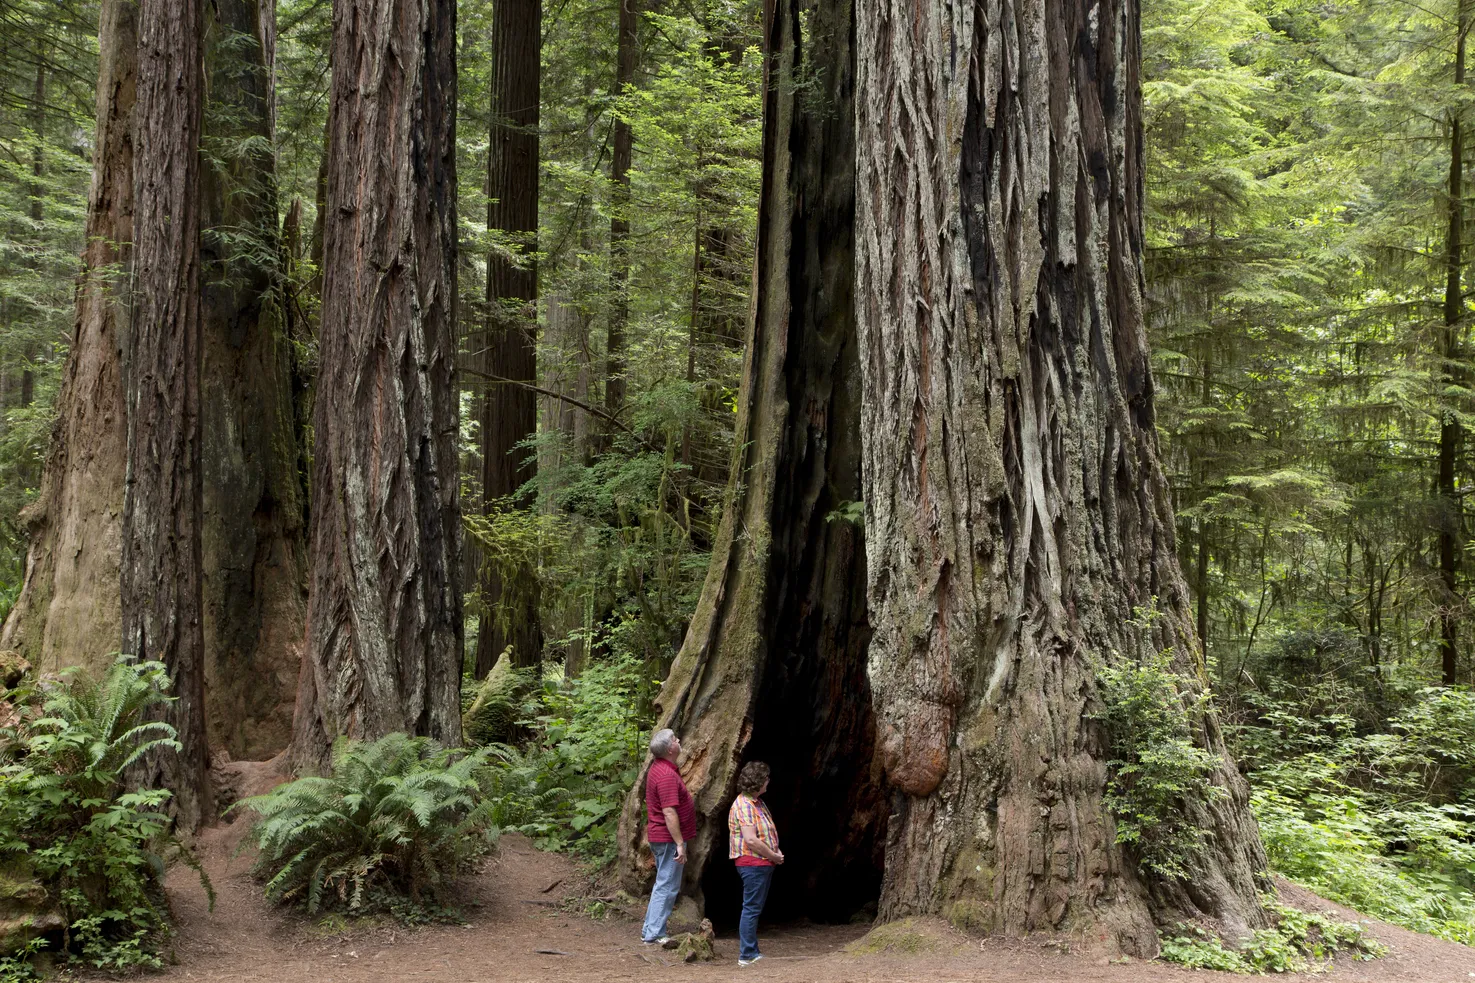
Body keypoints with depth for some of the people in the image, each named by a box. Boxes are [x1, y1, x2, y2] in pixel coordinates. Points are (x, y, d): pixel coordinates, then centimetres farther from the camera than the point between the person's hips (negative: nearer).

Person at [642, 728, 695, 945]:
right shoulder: (667, 775, -23)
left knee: (663, 885, 17)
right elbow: (669, 813, -25)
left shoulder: (658, 768, 10)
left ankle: (650, 931, 22)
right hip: (669, 837, -10)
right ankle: (654, 935, -1)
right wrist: (680, 844, -23)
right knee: (667, 887, -4)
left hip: (659, 837, 10)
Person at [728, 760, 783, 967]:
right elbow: (751, 840, -25)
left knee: (755, 908, 15)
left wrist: (775, 853, 3)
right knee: (751, 908, -6)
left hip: (763, 863, 11)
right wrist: (774, 856, -14)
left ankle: (752, 952, 22)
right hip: (752, 863, -11)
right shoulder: (744, 805, -18)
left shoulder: (757, 802, 14)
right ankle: (747, 955, -2)